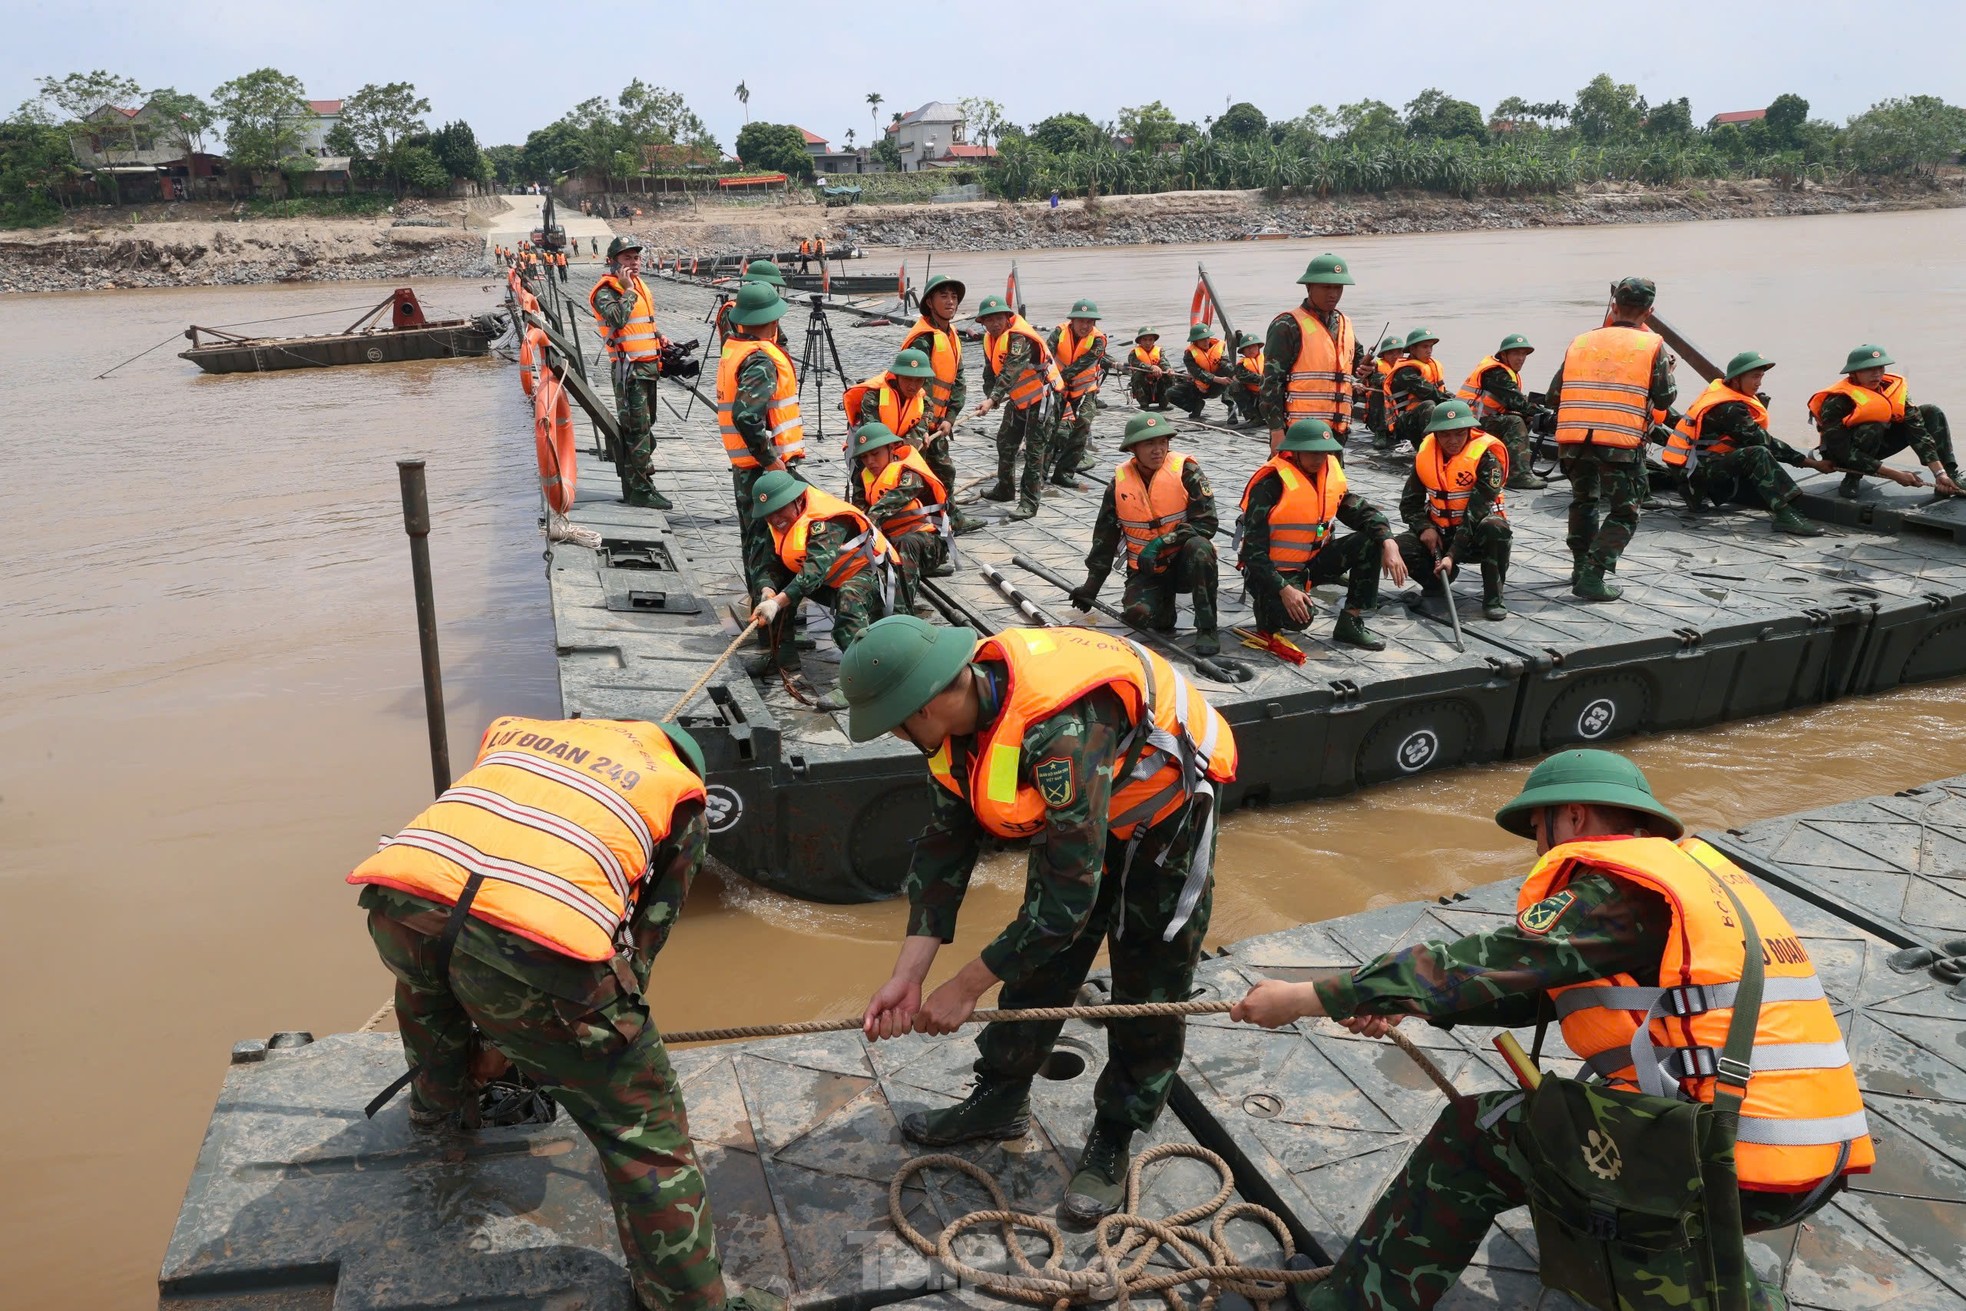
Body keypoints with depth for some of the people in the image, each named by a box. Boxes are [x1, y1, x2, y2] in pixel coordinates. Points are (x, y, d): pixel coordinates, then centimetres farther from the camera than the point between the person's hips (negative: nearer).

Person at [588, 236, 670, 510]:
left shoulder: (640, 285, 18)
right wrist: (627, 290, -18)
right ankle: (641, 490, -9)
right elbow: (617, 319, -27)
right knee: (637, 429, -11)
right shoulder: (606, 290, -9)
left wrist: (660, 339, 16)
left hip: (649, 364, 9)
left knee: (645, 425, 14)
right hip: (628, 367, -9)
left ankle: (632, 486, 23)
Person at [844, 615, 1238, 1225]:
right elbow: (944, 845, -10)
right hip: (1073, 809, 7)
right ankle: (1001, 1099, 30)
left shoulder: (1061, 732, -43)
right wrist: (906, 977, -15)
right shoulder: (958, 711, -18)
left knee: (1148, 986, 1)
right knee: (1037, 962, 12)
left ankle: (1113, 1142, 20)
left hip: (1164, 804, -7)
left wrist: (965, 987, -27)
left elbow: (1070, 894, -38)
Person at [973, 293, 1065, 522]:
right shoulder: (990, 339, 2)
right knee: (1005, 442, 18)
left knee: (1035, 450, -8)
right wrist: (990, 396, -10)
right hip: (1019, 399, 9)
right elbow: (990, 372, 8)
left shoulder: (1019, 337, -27)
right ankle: (1005, 489, 36)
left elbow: (1011, 372, -38)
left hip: (1042, 396, -9)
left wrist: (992, 400, -46)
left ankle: (1029, 503, -6)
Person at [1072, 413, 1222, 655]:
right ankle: (1165, 602, 13)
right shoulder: (1120, 481, -1)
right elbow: (1104, 537, 8)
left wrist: (1162, 543, -26)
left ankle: (1207, 628, -21)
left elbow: (1206, 523, -16)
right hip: (1146, 570, 2)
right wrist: (1091, 585, 9)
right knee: (1137, 613, -26)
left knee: (1199, 547, -36)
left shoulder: (1185, 470, -11)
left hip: (1183, 563, -2)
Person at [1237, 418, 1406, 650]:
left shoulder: (1331, 475, 0)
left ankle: (1350, 623, -4)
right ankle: (1266, 602, 4)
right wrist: (1283, 589, -29)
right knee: (1298, 618, -33)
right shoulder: (1270, 484, -21)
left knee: (1370, 543, -9)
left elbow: (1362, 512, 2)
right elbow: (1253, 549, -22)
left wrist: (1389, 544, -18)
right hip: (1274, 569, -7)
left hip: (1312, 562, 7)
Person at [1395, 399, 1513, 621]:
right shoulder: (1425, 454, -3)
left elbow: (1477, 512, -26)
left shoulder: (1486, 457, -19)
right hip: (1439, 532, 4)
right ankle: (1437, 577, 11)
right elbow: (1410, 502, 4)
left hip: (1475, 537, -4)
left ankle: (1493, 596, -17)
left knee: (1495, 528, -39)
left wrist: (1453, 555, -34)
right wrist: (1424, 528, -17)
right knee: (1396, 549, -22)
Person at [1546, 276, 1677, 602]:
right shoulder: (1652, 346, 3)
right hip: (1621, 443, -4)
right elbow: (1666, 398, 6)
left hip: (1572, 439, 4)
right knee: (1624, 513, 8)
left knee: (1583, 500, 26)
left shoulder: (1580, 342, 12)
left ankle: (1581, 566, 29)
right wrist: (1666, 369, 26)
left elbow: (1554, 396, 11)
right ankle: (1593, 576, -5)